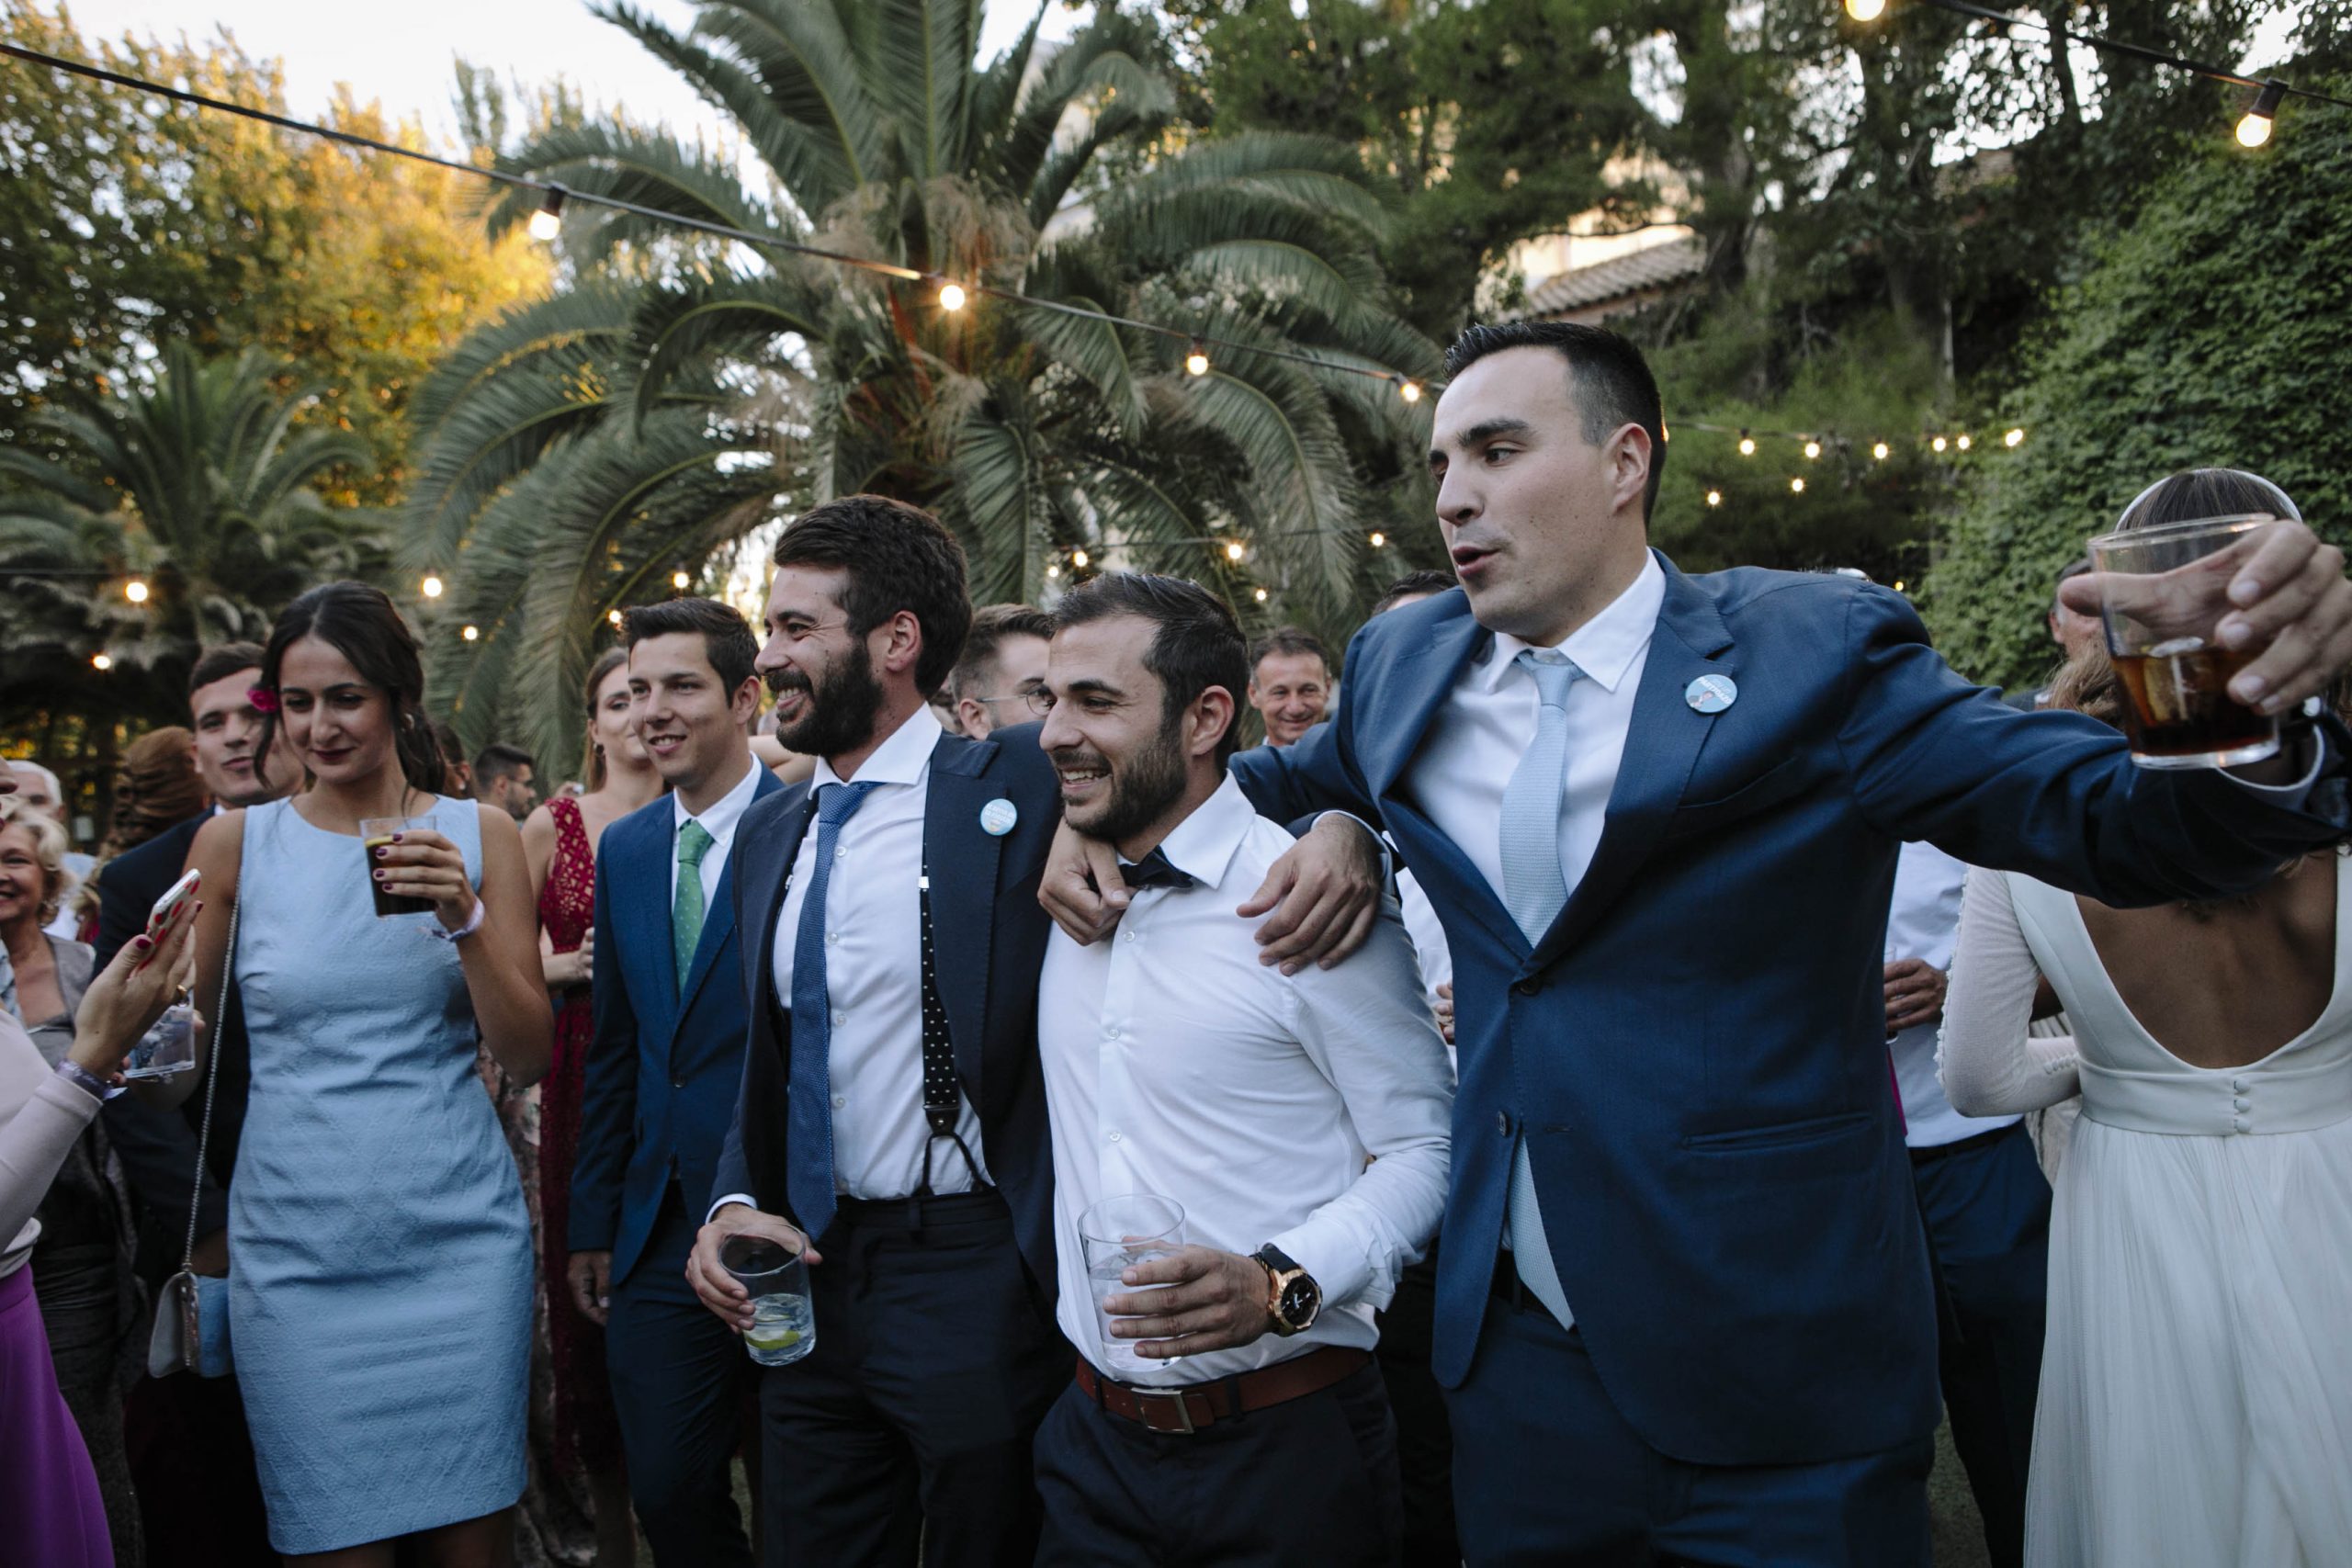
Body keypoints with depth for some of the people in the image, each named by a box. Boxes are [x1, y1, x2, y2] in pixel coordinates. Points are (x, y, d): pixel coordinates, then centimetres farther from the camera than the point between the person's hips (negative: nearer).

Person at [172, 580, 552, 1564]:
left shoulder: (479, 836, 2)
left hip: (458, 1236, 0)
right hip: (297, 1250, 0)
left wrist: (466, 922, -14)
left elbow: (528, 1058, -3)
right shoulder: (235, 842, 3)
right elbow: (182, 1065, 13)